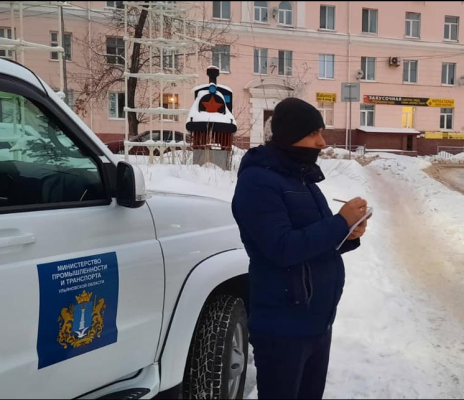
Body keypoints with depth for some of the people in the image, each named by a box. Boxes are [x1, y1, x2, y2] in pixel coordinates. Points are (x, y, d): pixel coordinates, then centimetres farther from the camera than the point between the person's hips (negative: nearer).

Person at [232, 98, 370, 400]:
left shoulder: (302, 178, 11)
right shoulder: (258, 181, -16)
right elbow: (283, 248, -25)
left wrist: (348, 236, -3)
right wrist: (341, 222, -19)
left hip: (319, 321, 9)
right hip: (283, 328, -8)